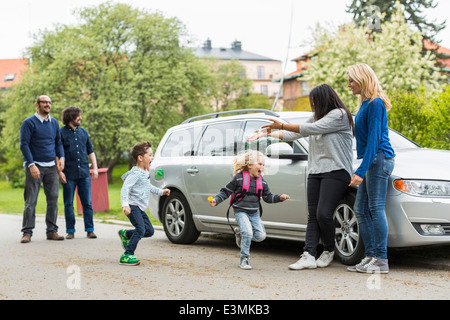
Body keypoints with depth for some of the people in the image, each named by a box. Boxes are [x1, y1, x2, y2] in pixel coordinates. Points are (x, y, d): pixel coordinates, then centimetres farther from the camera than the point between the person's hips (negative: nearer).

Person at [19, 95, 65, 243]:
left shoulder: (54, 122, 13)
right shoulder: (29, 122, -4)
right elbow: (24, 145, -9)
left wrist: (61, 157, 3)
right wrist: (31, 165, -17)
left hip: (51, 166, 5)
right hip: (35, 166, -5)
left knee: (53, 199, 4)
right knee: (31, 200, -4)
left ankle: (52, 231, 10)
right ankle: (27, 232, 0)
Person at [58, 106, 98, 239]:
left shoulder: (83, 132, 12)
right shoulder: (61, 133, -1)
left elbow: (90, 151, 19)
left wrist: (95, 168, 11)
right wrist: (59, 171, -10)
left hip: (84, 173, 3)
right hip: (68, 175, -3)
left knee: (87, 203, 3)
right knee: (68, 204, 4)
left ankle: (90, 230, 9)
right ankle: (70, 231, 12)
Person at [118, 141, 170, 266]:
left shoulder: (145, 173, 15)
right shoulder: (135, 173, -16)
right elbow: (125, 188, -25)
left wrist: (161, 191, 35)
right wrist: (125, 204, -37)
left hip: (140, 208, 9)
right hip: (133, 206, -9)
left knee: (149, 230, 7)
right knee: (140, 229, -20)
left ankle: (125, 234, 25)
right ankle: (127, 256, -15)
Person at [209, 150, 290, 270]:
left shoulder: (262, 181, 7)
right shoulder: (239, 178, -8)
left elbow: (268, 197, 12)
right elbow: (225, 191, -3)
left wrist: (280, 197, -3)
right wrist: (216, 200, -16)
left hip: (254, 213, 5)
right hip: (241, 211, -5)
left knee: (260, 235, -7)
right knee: (248, 233, -23)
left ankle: (240, 232, 20)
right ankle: (244, 260, -7)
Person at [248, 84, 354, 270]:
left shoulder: (339, 115, -6)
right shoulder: (316, 117, 24)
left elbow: (311, 129, -14)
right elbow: (295, 134, 24)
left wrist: (282, 126, -10)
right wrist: (268, 133, 18)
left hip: (335, 172, -8)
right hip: (315, 172, 8)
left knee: (323, 214, -17)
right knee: (313, 216, -4)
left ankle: (329, 251, 5)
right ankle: (309, 256, -12)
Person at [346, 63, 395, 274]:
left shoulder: (375, 104, -12)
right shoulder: (365, 104, 18)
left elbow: (374, 139, -17)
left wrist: (361, 171, -20)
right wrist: (362, 169, 20)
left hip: (379, 158, -10)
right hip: (373, 161, 10)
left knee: (376, 208, -10)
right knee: (361, 209, 9)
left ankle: (381, 261, -6)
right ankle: (371, 256, 13)